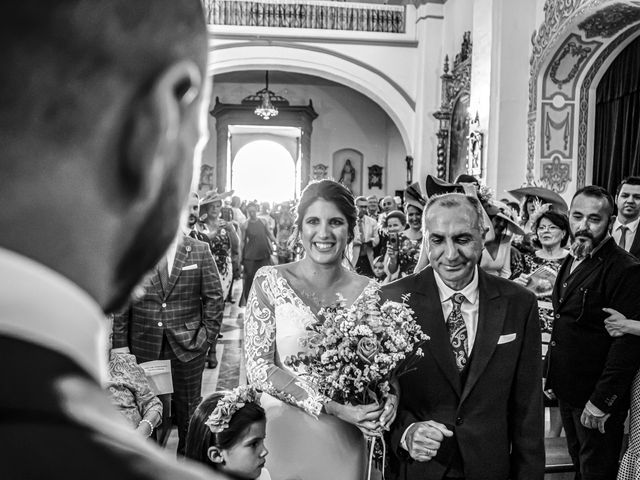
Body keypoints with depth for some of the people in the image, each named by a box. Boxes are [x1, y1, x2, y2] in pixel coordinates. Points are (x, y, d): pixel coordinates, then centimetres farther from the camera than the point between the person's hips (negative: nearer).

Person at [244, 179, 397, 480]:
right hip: (282, 436, -1)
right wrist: (329, 406, -20)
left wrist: (388, 396, -16)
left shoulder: (369, 291, -3)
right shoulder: (270, 281, -8)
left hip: (343, 443, 2)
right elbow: (258, 367, -12)